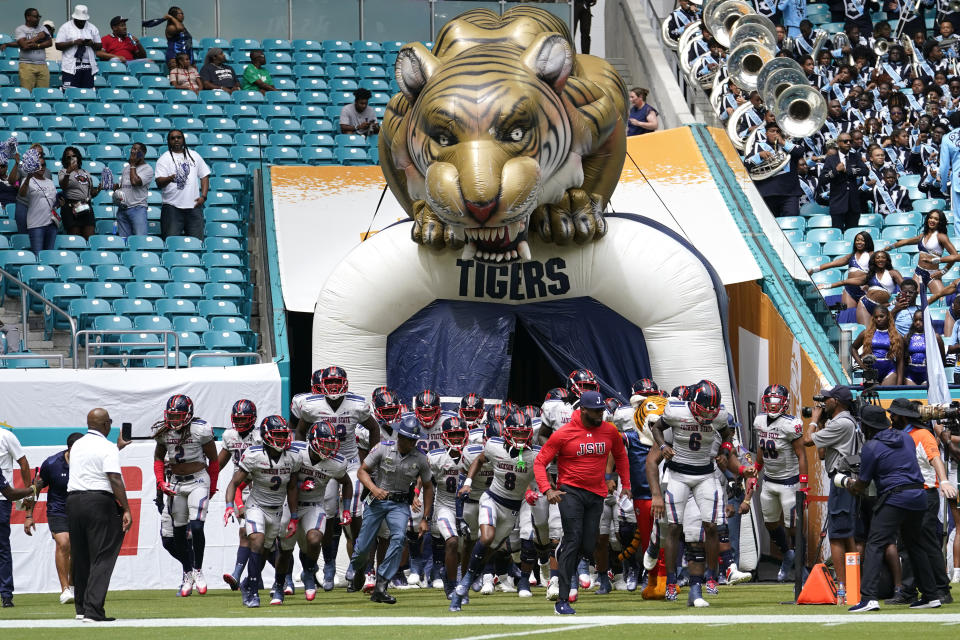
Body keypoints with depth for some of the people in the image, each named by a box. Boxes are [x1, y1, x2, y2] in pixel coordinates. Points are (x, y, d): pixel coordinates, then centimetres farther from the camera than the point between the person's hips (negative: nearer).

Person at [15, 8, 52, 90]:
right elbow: (24, 45, -12)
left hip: (42, 65, 4)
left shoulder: (42, 29, 17)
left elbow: (49, 42, 3)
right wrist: (38, 37, -2)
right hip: (27, 65, -4)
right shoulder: (20, 30, 4)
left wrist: (37, 46, -12)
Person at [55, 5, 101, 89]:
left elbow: (99, 47, 14)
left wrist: (92, 44, -8)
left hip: (88, 67, 3)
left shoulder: (92, 28, 13)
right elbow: (58, 45, -3)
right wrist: (74, 43, -15)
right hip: (71, 67, -3)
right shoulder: (65, 27, 3)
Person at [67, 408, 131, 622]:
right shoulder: (108, 448, -7)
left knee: (80, 557, 14)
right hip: (100, 502, -7)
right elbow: (114, 479, -16)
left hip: (73, 501, 7)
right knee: (102, 557, -6)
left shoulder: (76, 446, 14)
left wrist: (118, 448, 39)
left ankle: (81, 608, 20)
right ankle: (93, 610, -14)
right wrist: (126, 510, -16)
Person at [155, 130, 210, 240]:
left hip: (194, 206, 3)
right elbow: (159, 182, -8)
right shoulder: (164, 159, 3)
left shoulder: (194, 156, 16)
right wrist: (169, 179, -31)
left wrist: (203, 196, 5)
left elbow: (204, 176, 19)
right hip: (172, 206, -3)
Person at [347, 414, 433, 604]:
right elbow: (362, 471, -6)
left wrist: (425, 519, 4)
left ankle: (380, 588, -22)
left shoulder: (420, 459, -6)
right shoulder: (383, 448, -12)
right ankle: (356, 572, 39)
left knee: (399, 538, -26)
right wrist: (374, 489, -25)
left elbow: (428, 487, 6)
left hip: (400, 504, 1)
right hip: (376, 501, -1)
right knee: (363, 546, 0)